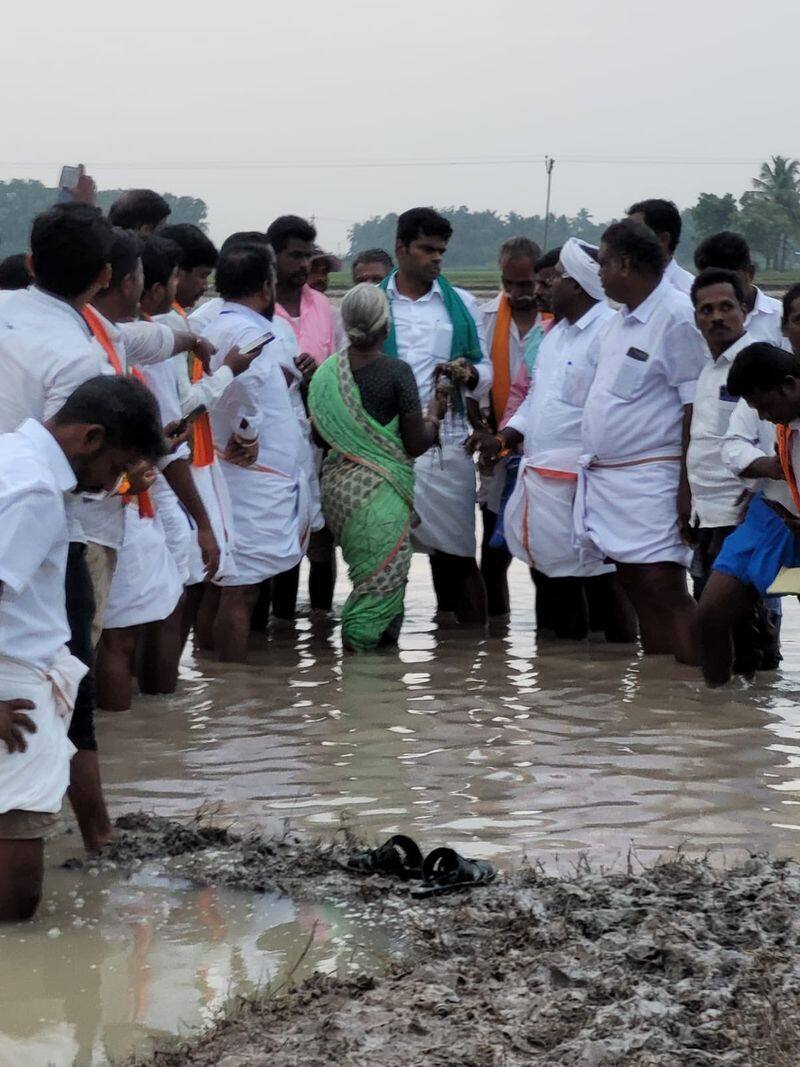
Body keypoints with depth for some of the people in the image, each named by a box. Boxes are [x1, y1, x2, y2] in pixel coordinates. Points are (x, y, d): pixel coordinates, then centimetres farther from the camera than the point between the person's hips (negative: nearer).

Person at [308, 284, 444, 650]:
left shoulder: (326, 372, 3)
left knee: (363, 568, 18)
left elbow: (320, 434, 12)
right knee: (385, 574, 3)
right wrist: (434, 415, 8)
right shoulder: (397, 372, -14)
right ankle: (360, 643, 1)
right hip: (380, 489, -6)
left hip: (336, 482, 6)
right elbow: (415, 444, -10)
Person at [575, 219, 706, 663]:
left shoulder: (676, 317, -13)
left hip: (651, 479, -9)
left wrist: (687, 485, -19)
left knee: (663, 586, -13)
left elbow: (696, 408, -16)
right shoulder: (621, 321, 15)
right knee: (637, 588, 11)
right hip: (606, 474, 9)